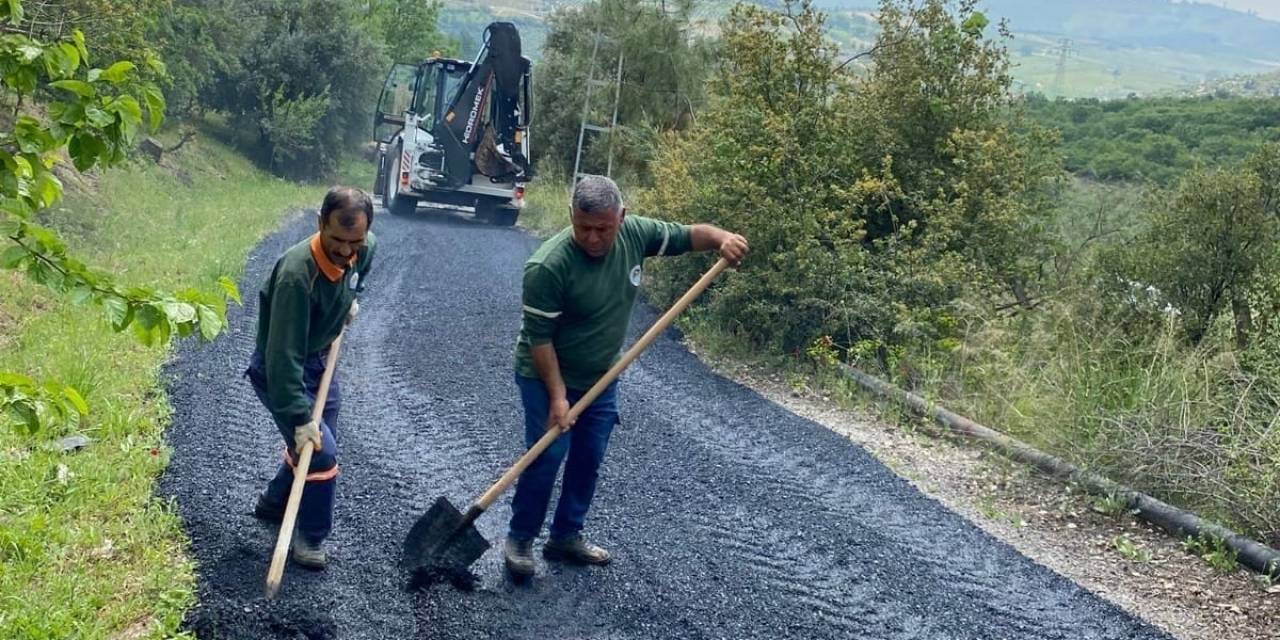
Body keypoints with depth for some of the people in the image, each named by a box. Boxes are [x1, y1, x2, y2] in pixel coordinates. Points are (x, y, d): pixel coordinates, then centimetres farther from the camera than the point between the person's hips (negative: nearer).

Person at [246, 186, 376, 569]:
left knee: (321, 443, 19)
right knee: (320, 451, -13)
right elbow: (285, 355, -37)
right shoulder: (296, 274, -38)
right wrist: (300, 418, -37)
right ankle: (310, 537, 8)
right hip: (279, 370, -8)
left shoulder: (365, 248, -16)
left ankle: (273, 503, 44)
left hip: (320, 359, 8)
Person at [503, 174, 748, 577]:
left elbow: (686, 235, 1)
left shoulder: (635, 234, -13)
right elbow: (539, 337, -24)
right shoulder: (548, 267, -29)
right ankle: (519, 540, 8)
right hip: (547, 377, -6)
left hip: (601, 378, 6)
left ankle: (566, 536, 26)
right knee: (547, 457, -9)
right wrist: (557, 396, -24)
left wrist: (721, 238, -20)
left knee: (589, 459, 11)